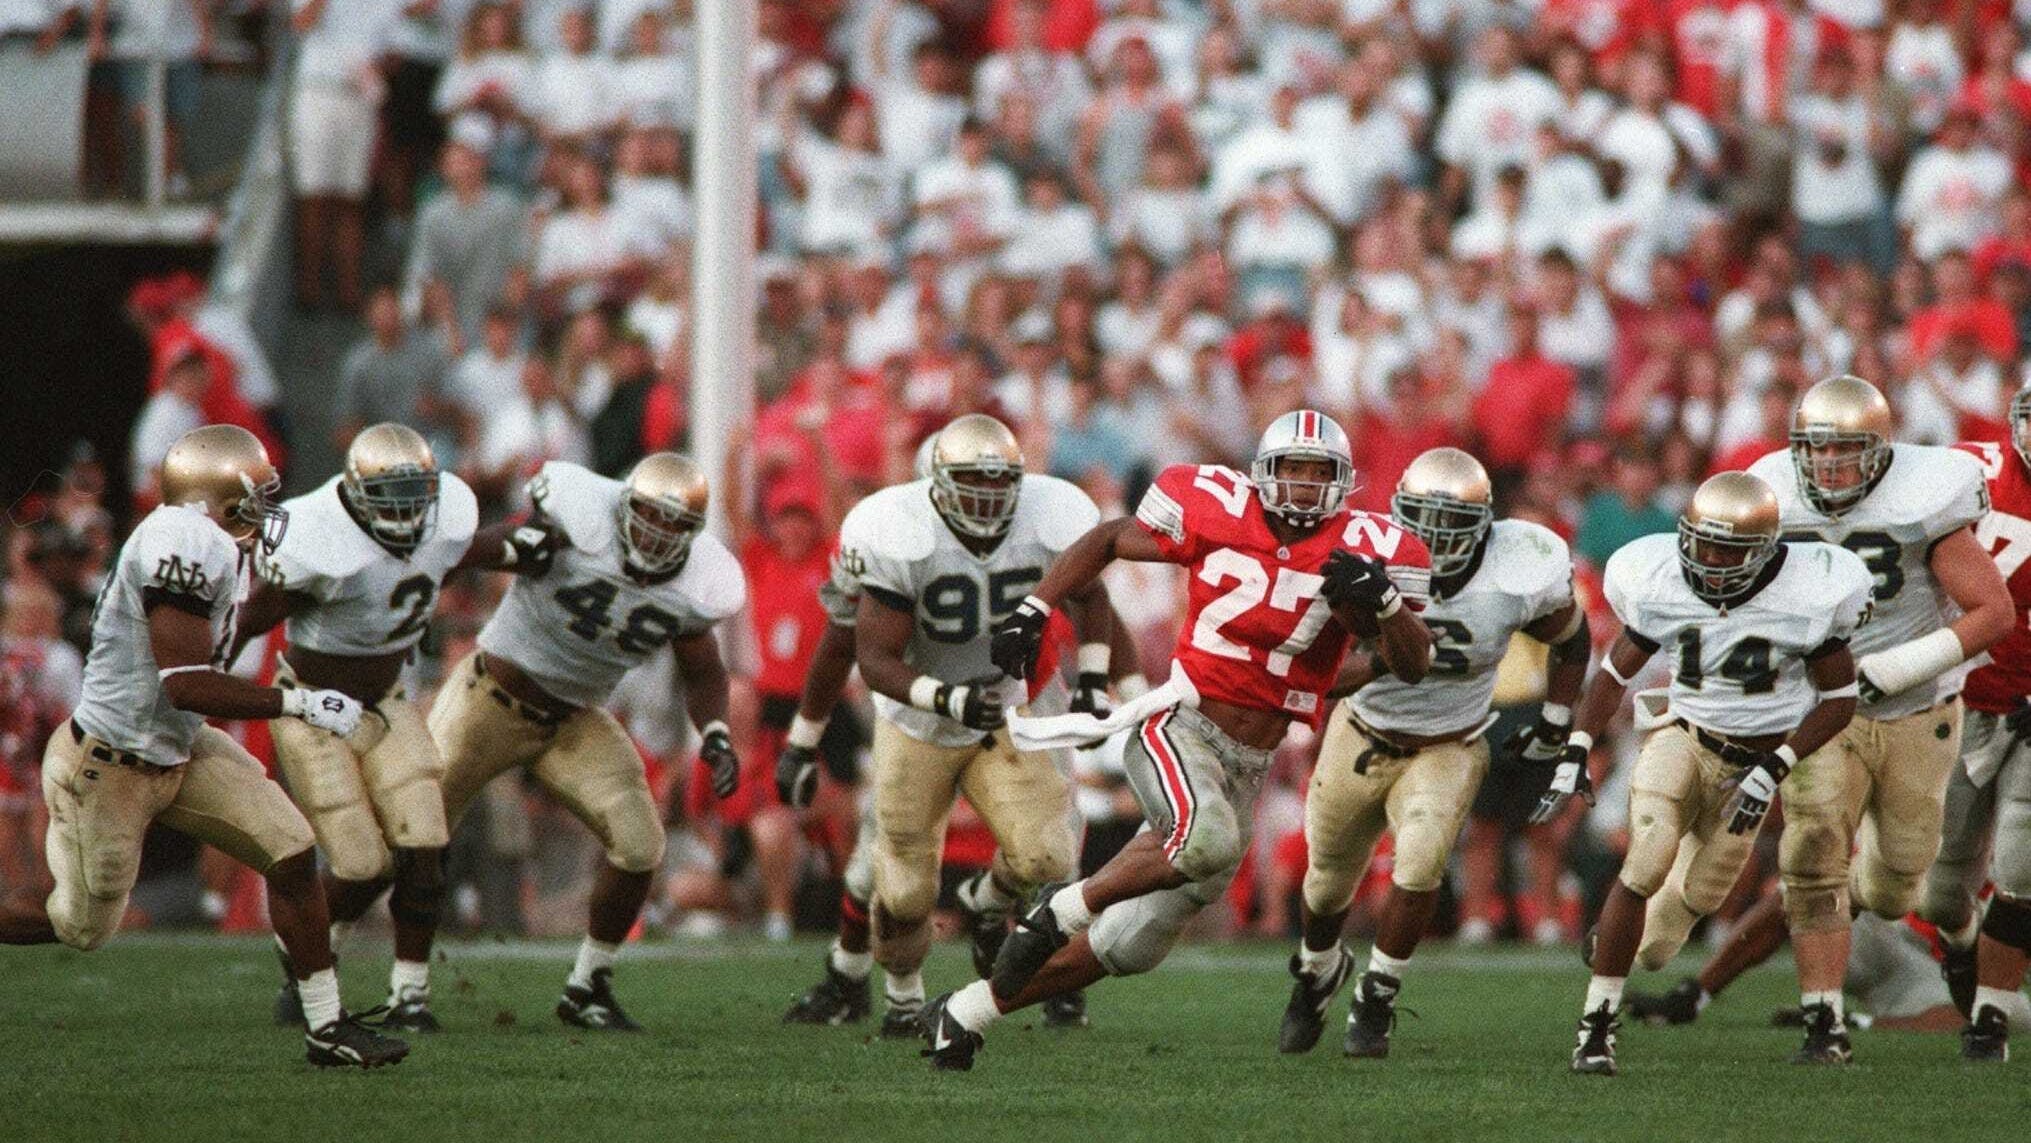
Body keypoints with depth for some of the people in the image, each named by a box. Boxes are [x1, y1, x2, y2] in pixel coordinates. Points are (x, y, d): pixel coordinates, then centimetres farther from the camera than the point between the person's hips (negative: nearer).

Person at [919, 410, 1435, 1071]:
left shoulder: (1363, 550, -2)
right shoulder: (1218, 511, -5)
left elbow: (1414, 666, -6)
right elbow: (1110, 541, 10)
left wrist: (1382, 600, -25)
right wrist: (1033, 612, 0)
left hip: (1247, 769, 4)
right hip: (1181, 733, -4)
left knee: (1127, 948, 6)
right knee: (1208, 841, -38)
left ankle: (963, 1014, 21)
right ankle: (1062, 911, -15)